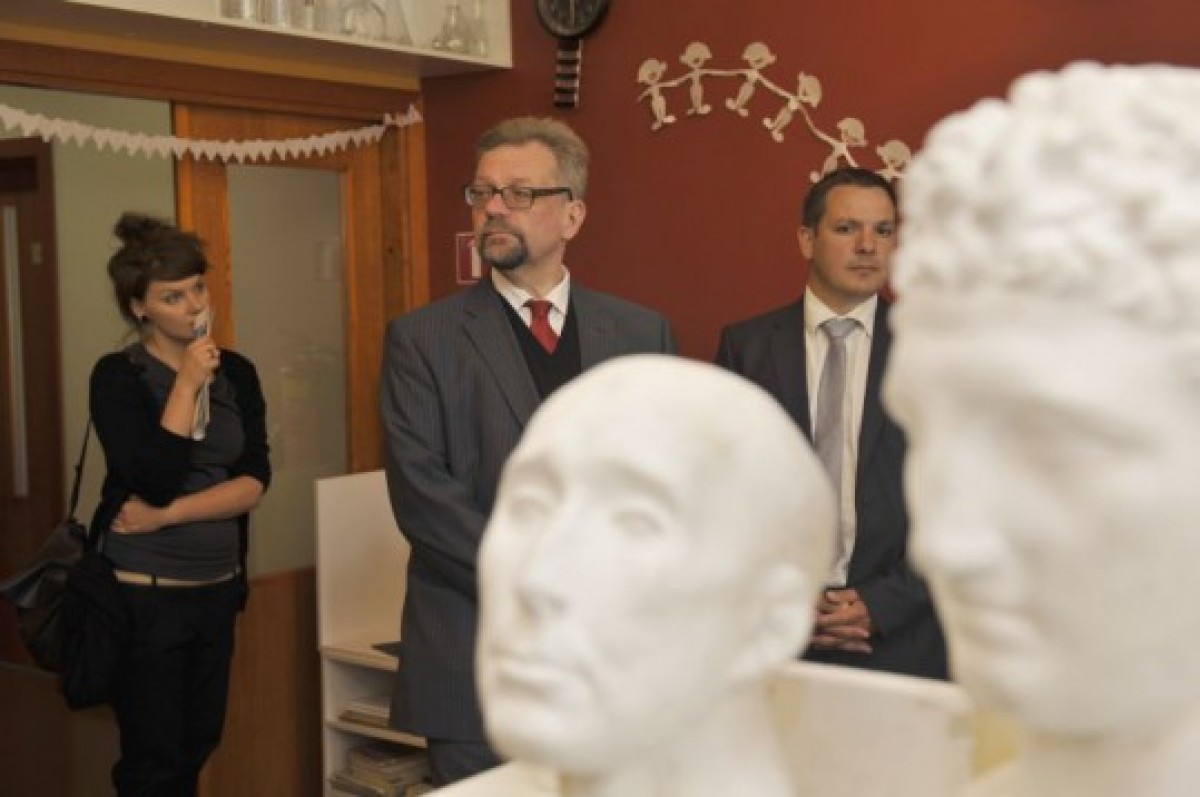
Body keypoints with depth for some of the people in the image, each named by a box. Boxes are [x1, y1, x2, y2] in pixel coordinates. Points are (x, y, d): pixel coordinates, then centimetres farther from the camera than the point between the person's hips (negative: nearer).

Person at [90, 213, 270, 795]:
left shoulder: (236, 372, 4)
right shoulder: (117, 376, -9)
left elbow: (254, 480, -5)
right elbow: (155, 480, -20)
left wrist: (166, 515, -15)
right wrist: (187, 384, -19)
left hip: (217, 587, 5)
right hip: (144, 593, -5)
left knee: (198, 747, 15)